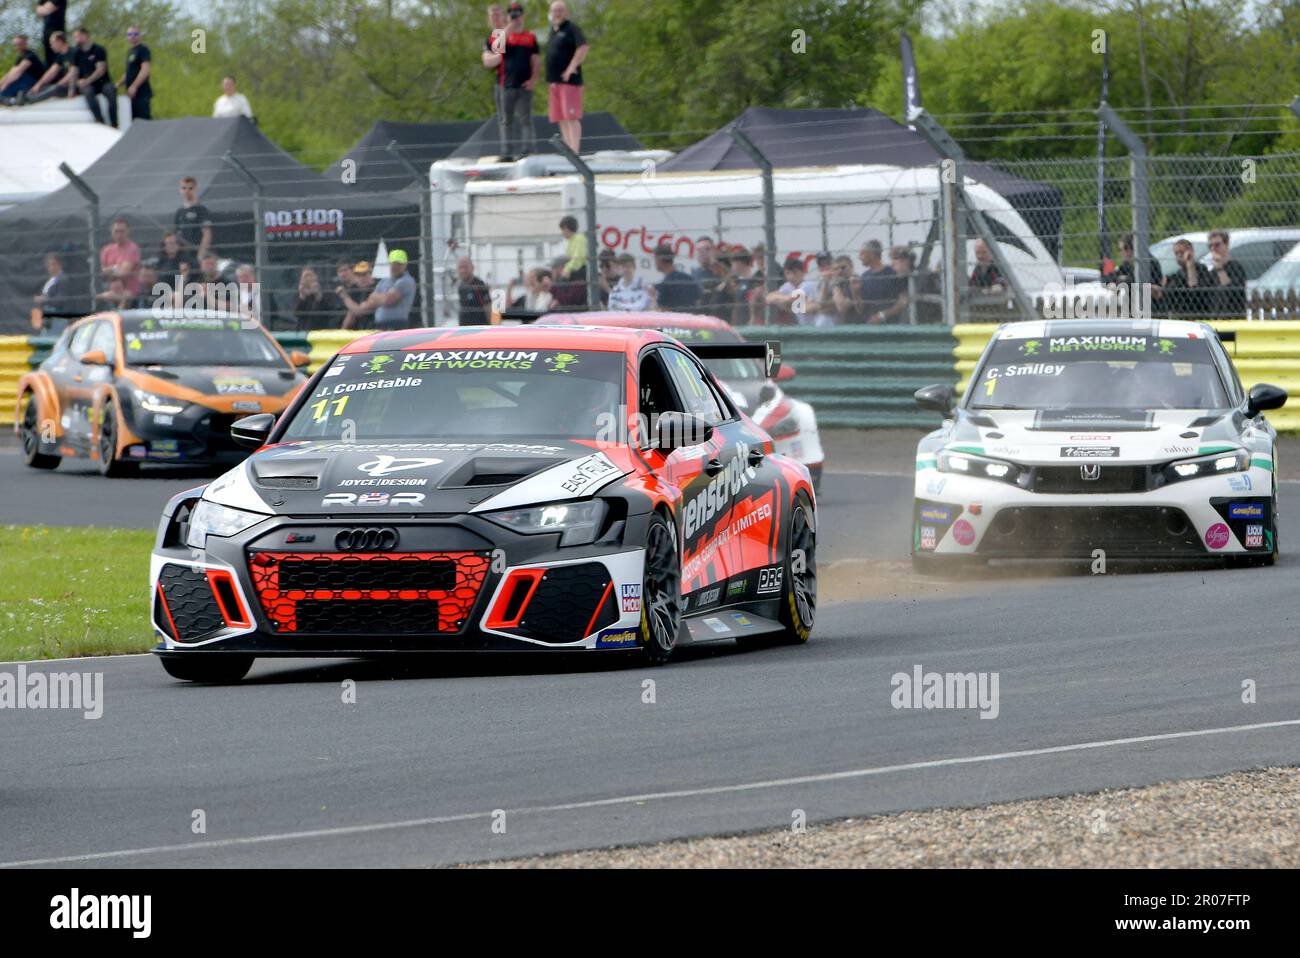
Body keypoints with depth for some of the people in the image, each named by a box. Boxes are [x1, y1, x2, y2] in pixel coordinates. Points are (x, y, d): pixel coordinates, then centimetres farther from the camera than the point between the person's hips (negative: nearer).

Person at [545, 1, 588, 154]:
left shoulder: (571, 29, -5)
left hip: (569, 80, -9)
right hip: (554, 82, 9)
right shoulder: (553, 31, 20)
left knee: (571, 117, -13)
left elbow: (584, 47, -20)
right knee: (561, 119, 8)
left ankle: (574, 151, -17)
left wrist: (572, 67, -23)